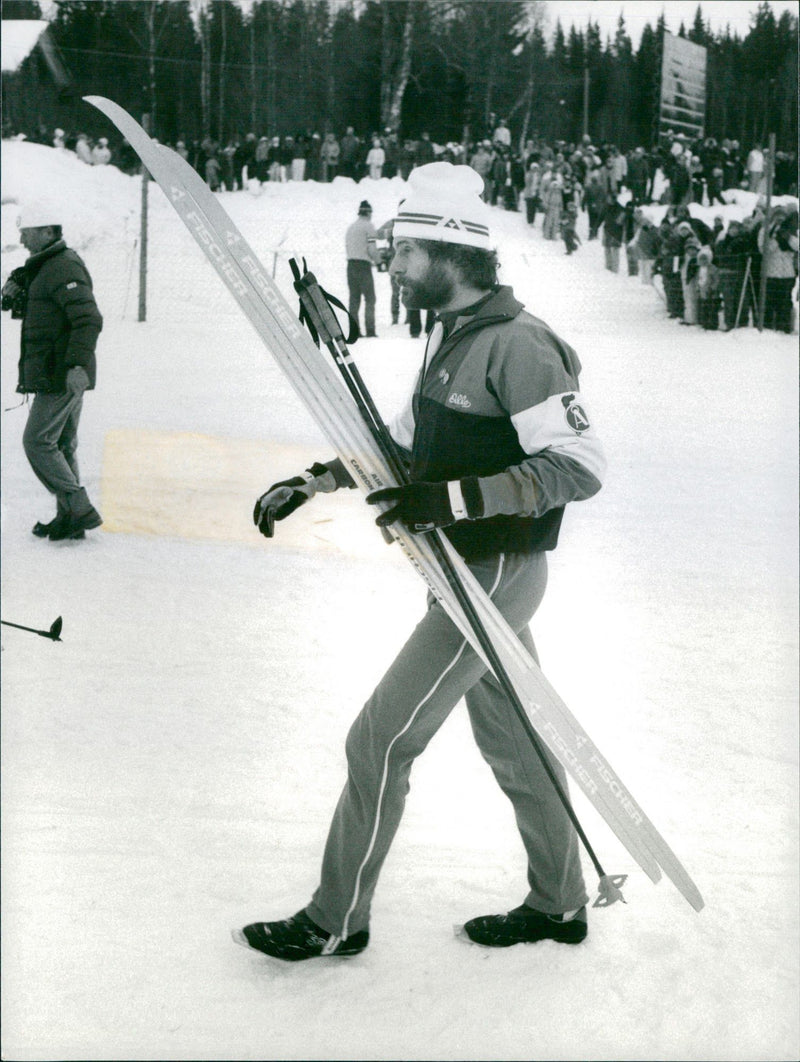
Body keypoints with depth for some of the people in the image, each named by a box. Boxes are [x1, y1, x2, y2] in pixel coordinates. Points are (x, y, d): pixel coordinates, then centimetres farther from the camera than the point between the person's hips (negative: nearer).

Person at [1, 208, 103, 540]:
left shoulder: (64, 269, -15)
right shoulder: (44, 268, 18)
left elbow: (89, 320, -24)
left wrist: (77, 364, -33)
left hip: (61, 376, -11)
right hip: (65, 374, 11)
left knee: (38, 442, -8)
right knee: (61, 445, 14)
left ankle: (80, 510, -8)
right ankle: (71, 518, 18)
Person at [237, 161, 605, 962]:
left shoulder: (515, 346, -21)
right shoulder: (450, 333, 9)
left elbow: (580, 467, -26)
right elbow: (406, 443, 19)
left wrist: (454, 498, -31)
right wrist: (312, 482, 12)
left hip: (495, 576, -9)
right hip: (469, 570, 9)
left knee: (380, 741, -3)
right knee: (511, 738, 18)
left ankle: (335, 921, 12)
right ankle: (559, 905, 34)